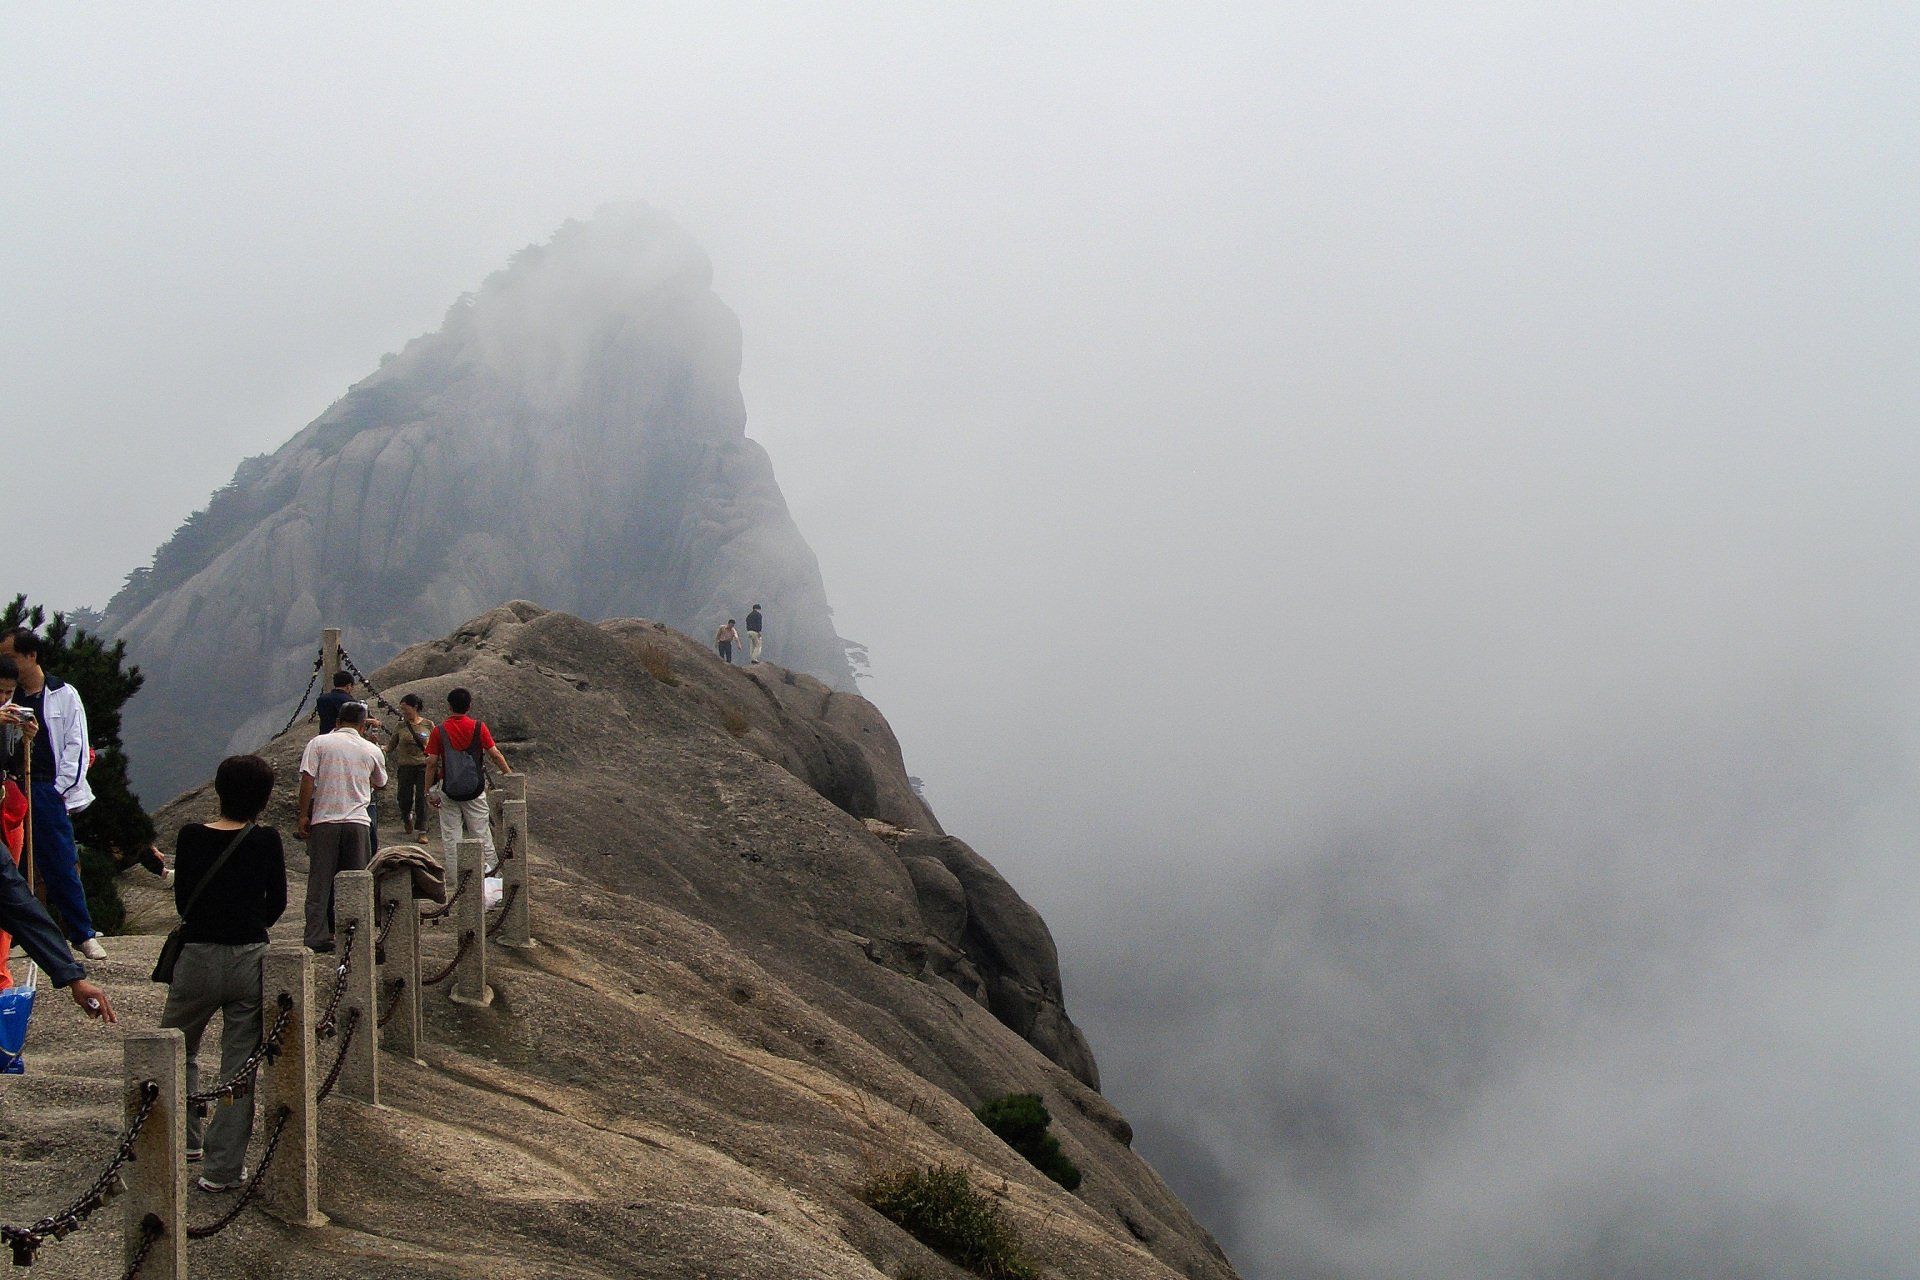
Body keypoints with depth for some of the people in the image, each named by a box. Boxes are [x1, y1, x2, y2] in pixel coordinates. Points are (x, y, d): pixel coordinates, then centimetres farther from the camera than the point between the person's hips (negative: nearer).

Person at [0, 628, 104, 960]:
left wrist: (61, 788, -3)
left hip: (47, 790, -3)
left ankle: (83, 934, 4)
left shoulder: (63, 695, 5)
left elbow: (76, 745, 3)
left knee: (62, 866, -3)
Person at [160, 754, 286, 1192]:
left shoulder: (192, 837, -4)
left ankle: (186, 1140, 29)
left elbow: (182, 899, 5)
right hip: (250, 959, 0)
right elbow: (277, 903, 4)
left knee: (178, 1050, 23)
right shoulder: (266, 841, -6)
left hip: (197, 958, 0)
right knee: (239, 1064, 6)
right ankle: (224, 1168, 7)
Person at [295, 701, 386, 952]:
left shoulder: (319, 743, 1)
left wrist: (303, 815, -1)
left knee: (320, 881, 4)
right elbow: (380, 783, 22)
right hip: (357, 821, 1)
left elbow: (307, 780, -7)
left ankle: (318, 937, 0)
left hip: (324, 820, -1)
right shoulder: (371, 750, 7)